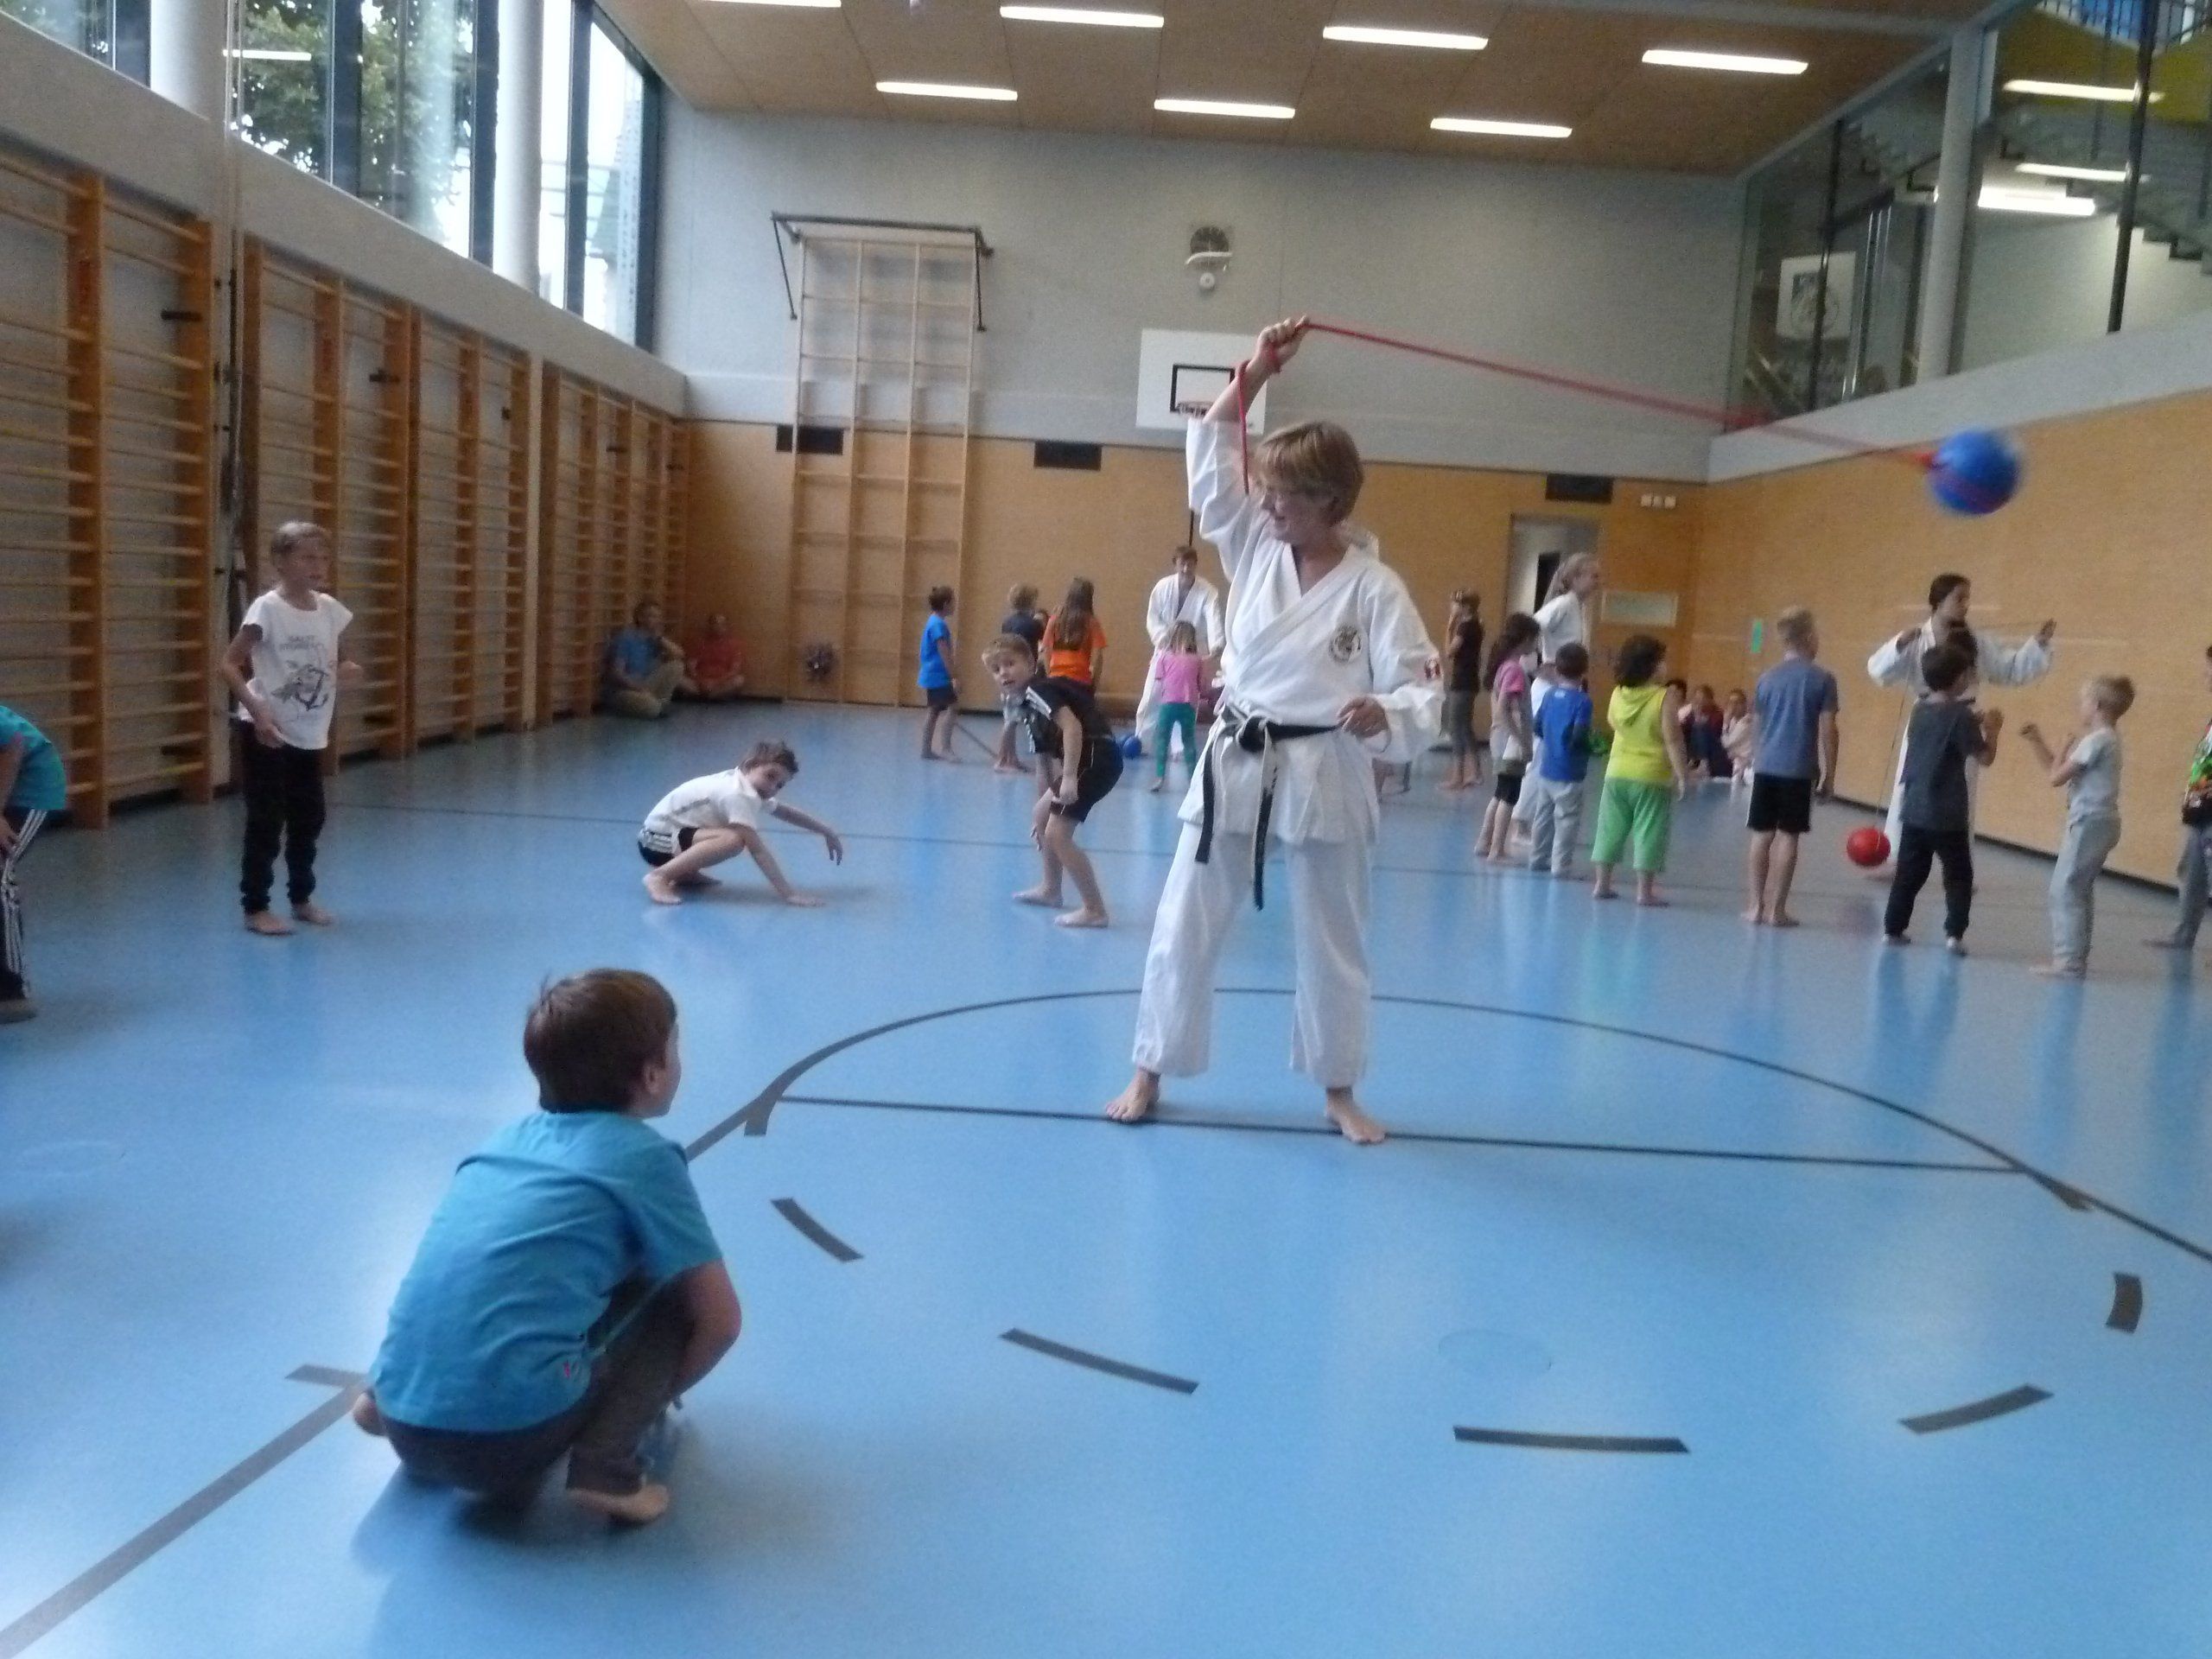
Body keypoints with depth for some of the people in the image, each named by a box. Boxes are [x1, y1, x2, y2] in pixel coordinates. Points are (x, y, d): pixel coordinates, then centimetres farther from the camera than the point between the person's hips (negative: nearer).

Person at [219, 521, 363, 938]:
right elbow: (229, 664, -15)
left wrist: (349, 671, -9)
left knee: (309, 818, 14)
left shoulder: (330, 609, 2)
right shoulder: (267, 608, -14)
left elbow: (340, 661, 15)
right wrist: (257, 712, -25)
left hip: (309, 735, 6)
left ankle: (301, 898, 29)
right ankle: (255, 907, 9)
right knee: (266, 821, -2)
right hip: (267, 732, -6)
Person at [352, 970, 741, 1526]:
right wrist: (655, 1392, 22)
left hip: (405, 1427, 7)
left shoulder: (509, 1138, 18)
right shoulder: (645, 1158, 1)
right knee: (677, 1297, 11)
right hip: (510, 1432, -7)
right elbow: (720, 1321, 5)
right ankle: (605, 1470, -4)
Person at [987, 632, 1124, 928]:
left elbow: (1072, 726, -24)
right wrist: (1045, 805, 29)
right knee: (1041, 817, 26)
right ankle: (1050, 889, 40)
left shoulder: (1039, 690, -9)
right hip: (1083, 760, 11)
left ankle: (1094, 910, -7)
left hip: (1097, 756, -11)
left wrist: (1070, 777, -28)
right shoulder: (1029, 706, 20)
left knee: (1057, 835, -12)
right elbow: (1045, 763, 25)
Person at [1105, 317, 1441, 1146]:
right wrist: (1253, 374, -1)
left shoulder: (1374, 587, -9)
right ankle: (1150, 1074, 21)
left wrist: (1385, 715, -32)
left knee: (1331, 943, 12)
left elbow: (1421, 690, -10)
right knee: (1184, 929, 6)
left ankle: (1339, 1092, 29)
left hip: (1324, 780, -3)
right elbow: (1208, 461, 6)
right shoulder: (1254, 547, 3)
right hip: (1233, 767, 3)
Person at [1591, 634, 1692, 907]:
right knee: (1648, 832, 2)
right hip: (1652, 776, -4)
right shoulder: (1666, 697, -15)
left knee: (1611, 828, 12)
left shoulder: (1618, 694, -2)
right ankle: (1645, 890, 4)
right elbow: (1673, 741, -17)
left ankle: (1602, 884, 16)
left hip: (1617, 772, 4)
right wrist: (1683, 776, -12)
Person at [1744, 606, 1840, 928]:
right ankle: (1775, 909, 3)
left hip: (1765, 768, 3)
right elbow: (1827, 730, -5)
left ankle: (1755, 906, 9)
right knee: (1787, 838, 1)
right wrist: (1829, 775, 2)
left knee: (1761, 836, 7)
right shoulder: (1822, 679, -4)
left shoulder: (1766, 678, 7)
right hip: (1798, 770, -3)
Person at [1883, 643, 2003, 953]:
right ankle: (1954, 933, -1)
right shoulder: (1961, 715, -14)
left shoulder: (1920, 710, 5)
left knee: (1908, 873, 13)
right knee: (1958, 876, 6)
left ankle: (1893, 928, 14)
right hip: (1948, 815, -5)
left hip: (1915, 809, 5)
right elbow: (1984, 758, -11)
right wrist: (1992, 729, 3)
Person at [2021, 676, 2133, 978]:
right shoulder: (2106, 738, 14)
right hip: (2098, 822, 10)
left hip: (2089, 822, -10)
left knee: (2065, 889, -8)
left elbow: (2057, 777, -18)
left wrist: (2068, 747, -2)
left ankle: (2069, 961, -8)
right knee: (2080, 890, 14)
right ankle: (2074, 958, 19)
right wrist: (2035, 741, 15)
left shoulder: (2096, 740, -17)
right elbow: (2060, 771, 19)